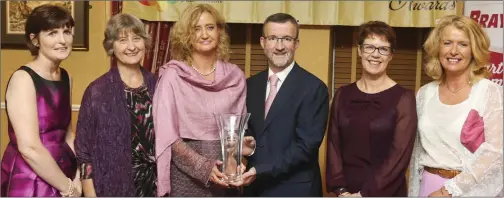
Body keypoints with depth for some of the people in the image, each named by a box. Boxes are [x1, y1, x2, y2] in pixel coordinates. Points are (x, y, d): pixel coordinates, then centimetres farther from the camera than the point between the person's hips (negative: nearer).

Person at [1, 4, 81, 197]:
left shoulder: (66, 77, 7)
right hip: (29, 181, -7)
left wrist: (79, 175, 2)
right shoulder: (23, 79, -15)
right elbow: (29, 148, -22)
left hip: (62, 174, 7)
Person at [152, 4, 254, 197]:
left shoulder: (235, 76, 2)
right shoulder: (173, 75, -6)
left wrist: (243, 145, -10)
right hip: (185, 175, -3)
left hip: (224, 176, 3)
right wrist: (203, 166, -18)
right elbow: (167, 135, -9)